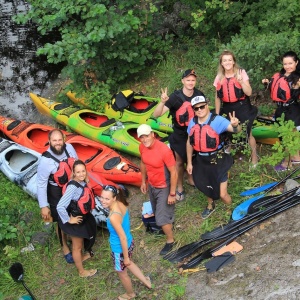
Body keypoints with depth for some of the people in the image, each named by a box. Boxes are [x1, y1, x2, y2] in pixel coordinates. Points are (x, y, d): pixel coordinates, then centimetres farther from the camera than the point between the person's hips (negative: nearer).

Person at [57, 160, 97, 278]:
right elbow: (60, 207, -36)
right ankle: (82, 271, 34)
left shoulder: (83, 182, -9)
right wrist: (69, 220, -25)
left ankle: (80, 257, 59)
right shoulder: (73, 187, -34)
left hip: (84, 217, 8)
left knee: (82, 241, 33)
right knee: (77, 246, 15)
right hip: (76, 220, -8)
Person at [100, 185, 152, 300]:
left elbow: (123, 238, -29)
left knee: (122, 273, 25)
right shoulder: (121, 204, -14)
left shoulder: (113, 217, -37)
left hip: (119, 249, -7)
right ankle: (145, 281, 57)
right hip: (130, 242, 7)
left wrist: (126, 257, -16)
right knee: (128, 263, 38)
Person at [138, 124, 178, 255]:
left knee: (162, 218, 1)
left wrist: (172, 194, -20)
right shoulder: (142, 147, -12)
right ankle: (168, 224, 56)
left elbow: (173, 172, -25)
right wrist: (143, 181, 16)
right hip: (151, 185, 7)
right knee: (157, 212, 26)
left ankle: (170, 240, 26)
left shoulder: (164, 150, -32)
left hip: (164, 188, -7)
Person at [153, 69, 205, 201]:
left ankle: (191, 178, 48)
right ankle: (179, 188, 28)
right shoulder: (175, 97, -23)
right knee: (179, 162, 9)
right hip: (180, 136, -4)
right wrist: (162, 102, -47)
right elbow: (156, 114, -29)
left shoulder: (199, 95, -10)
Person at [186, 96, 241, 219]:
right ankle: (210, 206, 58)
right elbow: (189, 142, 6)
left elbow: (235, 129, -32)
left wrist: (235, 125, -57)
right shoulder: (192, 122, -5)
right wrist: (189, 162, 8)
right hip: (201, 161, 5)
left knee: (222, 194, -3)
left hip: (217, 161, -5)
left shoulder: (217, 120, -20)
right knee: (207, 187, 27)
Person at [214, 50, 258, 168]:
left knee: (247, 133, 4)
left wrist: (241, 81, -25)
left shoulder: (241, 72, -6)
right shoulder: (219, 77, 2)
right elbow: (217, 97, 9)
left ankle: (254, 157, 22)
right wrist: (217, 114, 8)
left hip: (242, 108, -3)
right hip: (227, 109, 3)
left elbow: (249, 93, -11)